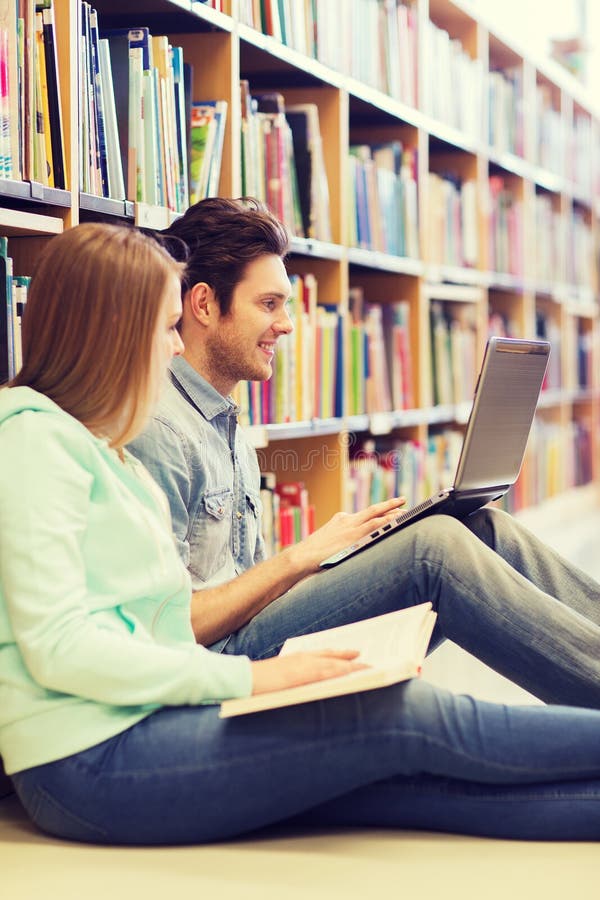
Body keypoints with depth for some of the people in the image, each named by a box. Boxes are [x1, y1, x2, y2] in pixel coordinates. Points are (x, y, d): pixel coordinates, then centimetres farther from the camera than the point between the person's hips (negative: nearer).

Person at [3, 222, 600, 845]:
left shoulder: (96, 445, 21)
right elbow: (57, 647, -18)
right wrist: (247, 676, -19)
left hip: (143, 719, 9)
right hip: (90, 761, -9)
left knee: (422, 779, -9)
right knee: (409, 716, -16)